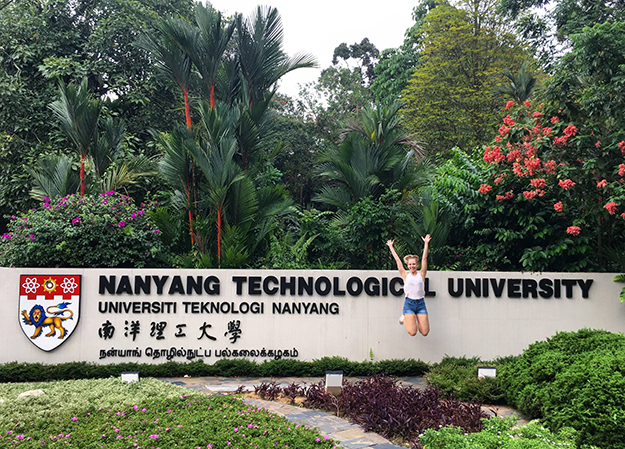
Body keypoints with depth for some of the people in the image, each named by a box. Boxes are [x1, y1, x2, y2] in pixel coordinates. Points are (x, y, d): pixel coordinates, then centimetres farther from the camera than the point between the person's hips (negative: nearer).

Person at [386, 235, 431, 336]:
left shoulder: (421, 274, 9)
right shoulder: (405, 275, 7)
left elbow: (424, 258, 7)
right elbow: (397, 260, 12)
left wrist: (426, 244, 5)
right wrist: (391, 247, 18)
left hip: (420, 303, 2)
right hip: (409, 303, -2)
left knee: (424, 332, -5)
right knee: (412, 332, -13)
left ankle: (416, 319, 25)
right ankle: (405, 318, 18)